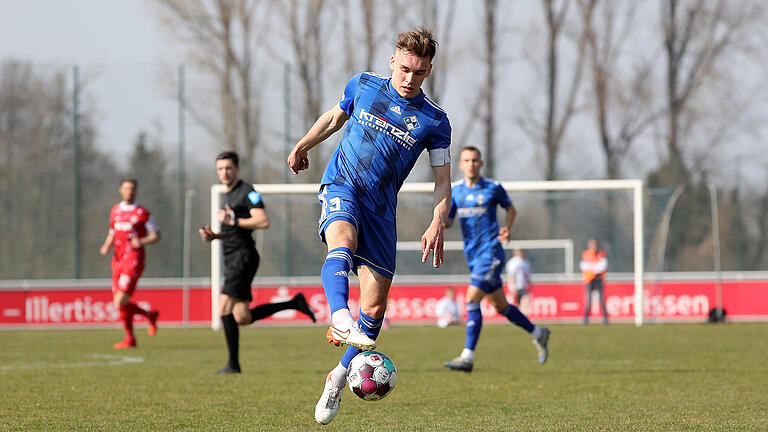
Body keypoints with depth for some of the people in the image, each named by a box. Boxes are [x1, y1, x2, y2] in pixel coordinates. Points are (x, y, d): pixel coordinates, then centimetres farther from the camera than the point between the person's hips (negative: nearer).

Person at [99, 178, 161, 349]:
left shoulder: (142, 212, -1)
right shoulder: (115, 211, 16)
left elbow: (156, 236, 2)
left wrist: (142, 241, -17)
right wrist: (106, 246, 6)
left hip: (133, 260, -7)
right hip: (118, 261, 7)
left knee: (120, 302, -16)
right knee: (120, 304, 4)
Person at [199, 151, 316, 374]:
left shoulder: (247, 192, -7)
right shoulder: (228, 195, 22)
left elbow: (263, 221, -18)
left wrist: (232, 221, -19)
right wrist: (213, 236, 13)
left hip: (243, 256, -10)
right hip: (232, 258, 10)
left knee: (225, 308, -15)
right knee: (243, 318, 4)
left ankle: (233, 364, -12)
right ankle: (295, 303, 16)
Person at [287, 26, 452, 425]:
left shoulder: (434, 121, -1)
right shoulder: (363, 86, 2)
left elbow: (442, 180, 2)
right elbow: (335, 117, 23)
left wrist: (437, 225, -13)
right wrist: (303, 146, 30)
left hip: (381, 208, 2)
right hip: (341, 187, -2)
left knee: (375, 306, -1)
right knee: (342, 242, -37)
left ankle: (338, 379, 19)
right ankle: (340, 319, -63)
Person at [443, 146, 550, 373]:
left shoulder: (493, 188, -5)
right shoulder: (455, 190, 6)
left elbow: (511, 209, 11)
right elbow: (448, 221, 11)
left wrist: (506, 228, -8)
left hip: (490, 252, -6)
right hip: (472, 254, 6)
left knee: (472, 299, -18)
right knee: (500, 306, 14)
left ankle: (467, 357, -19)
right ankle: (538, 333, 34)